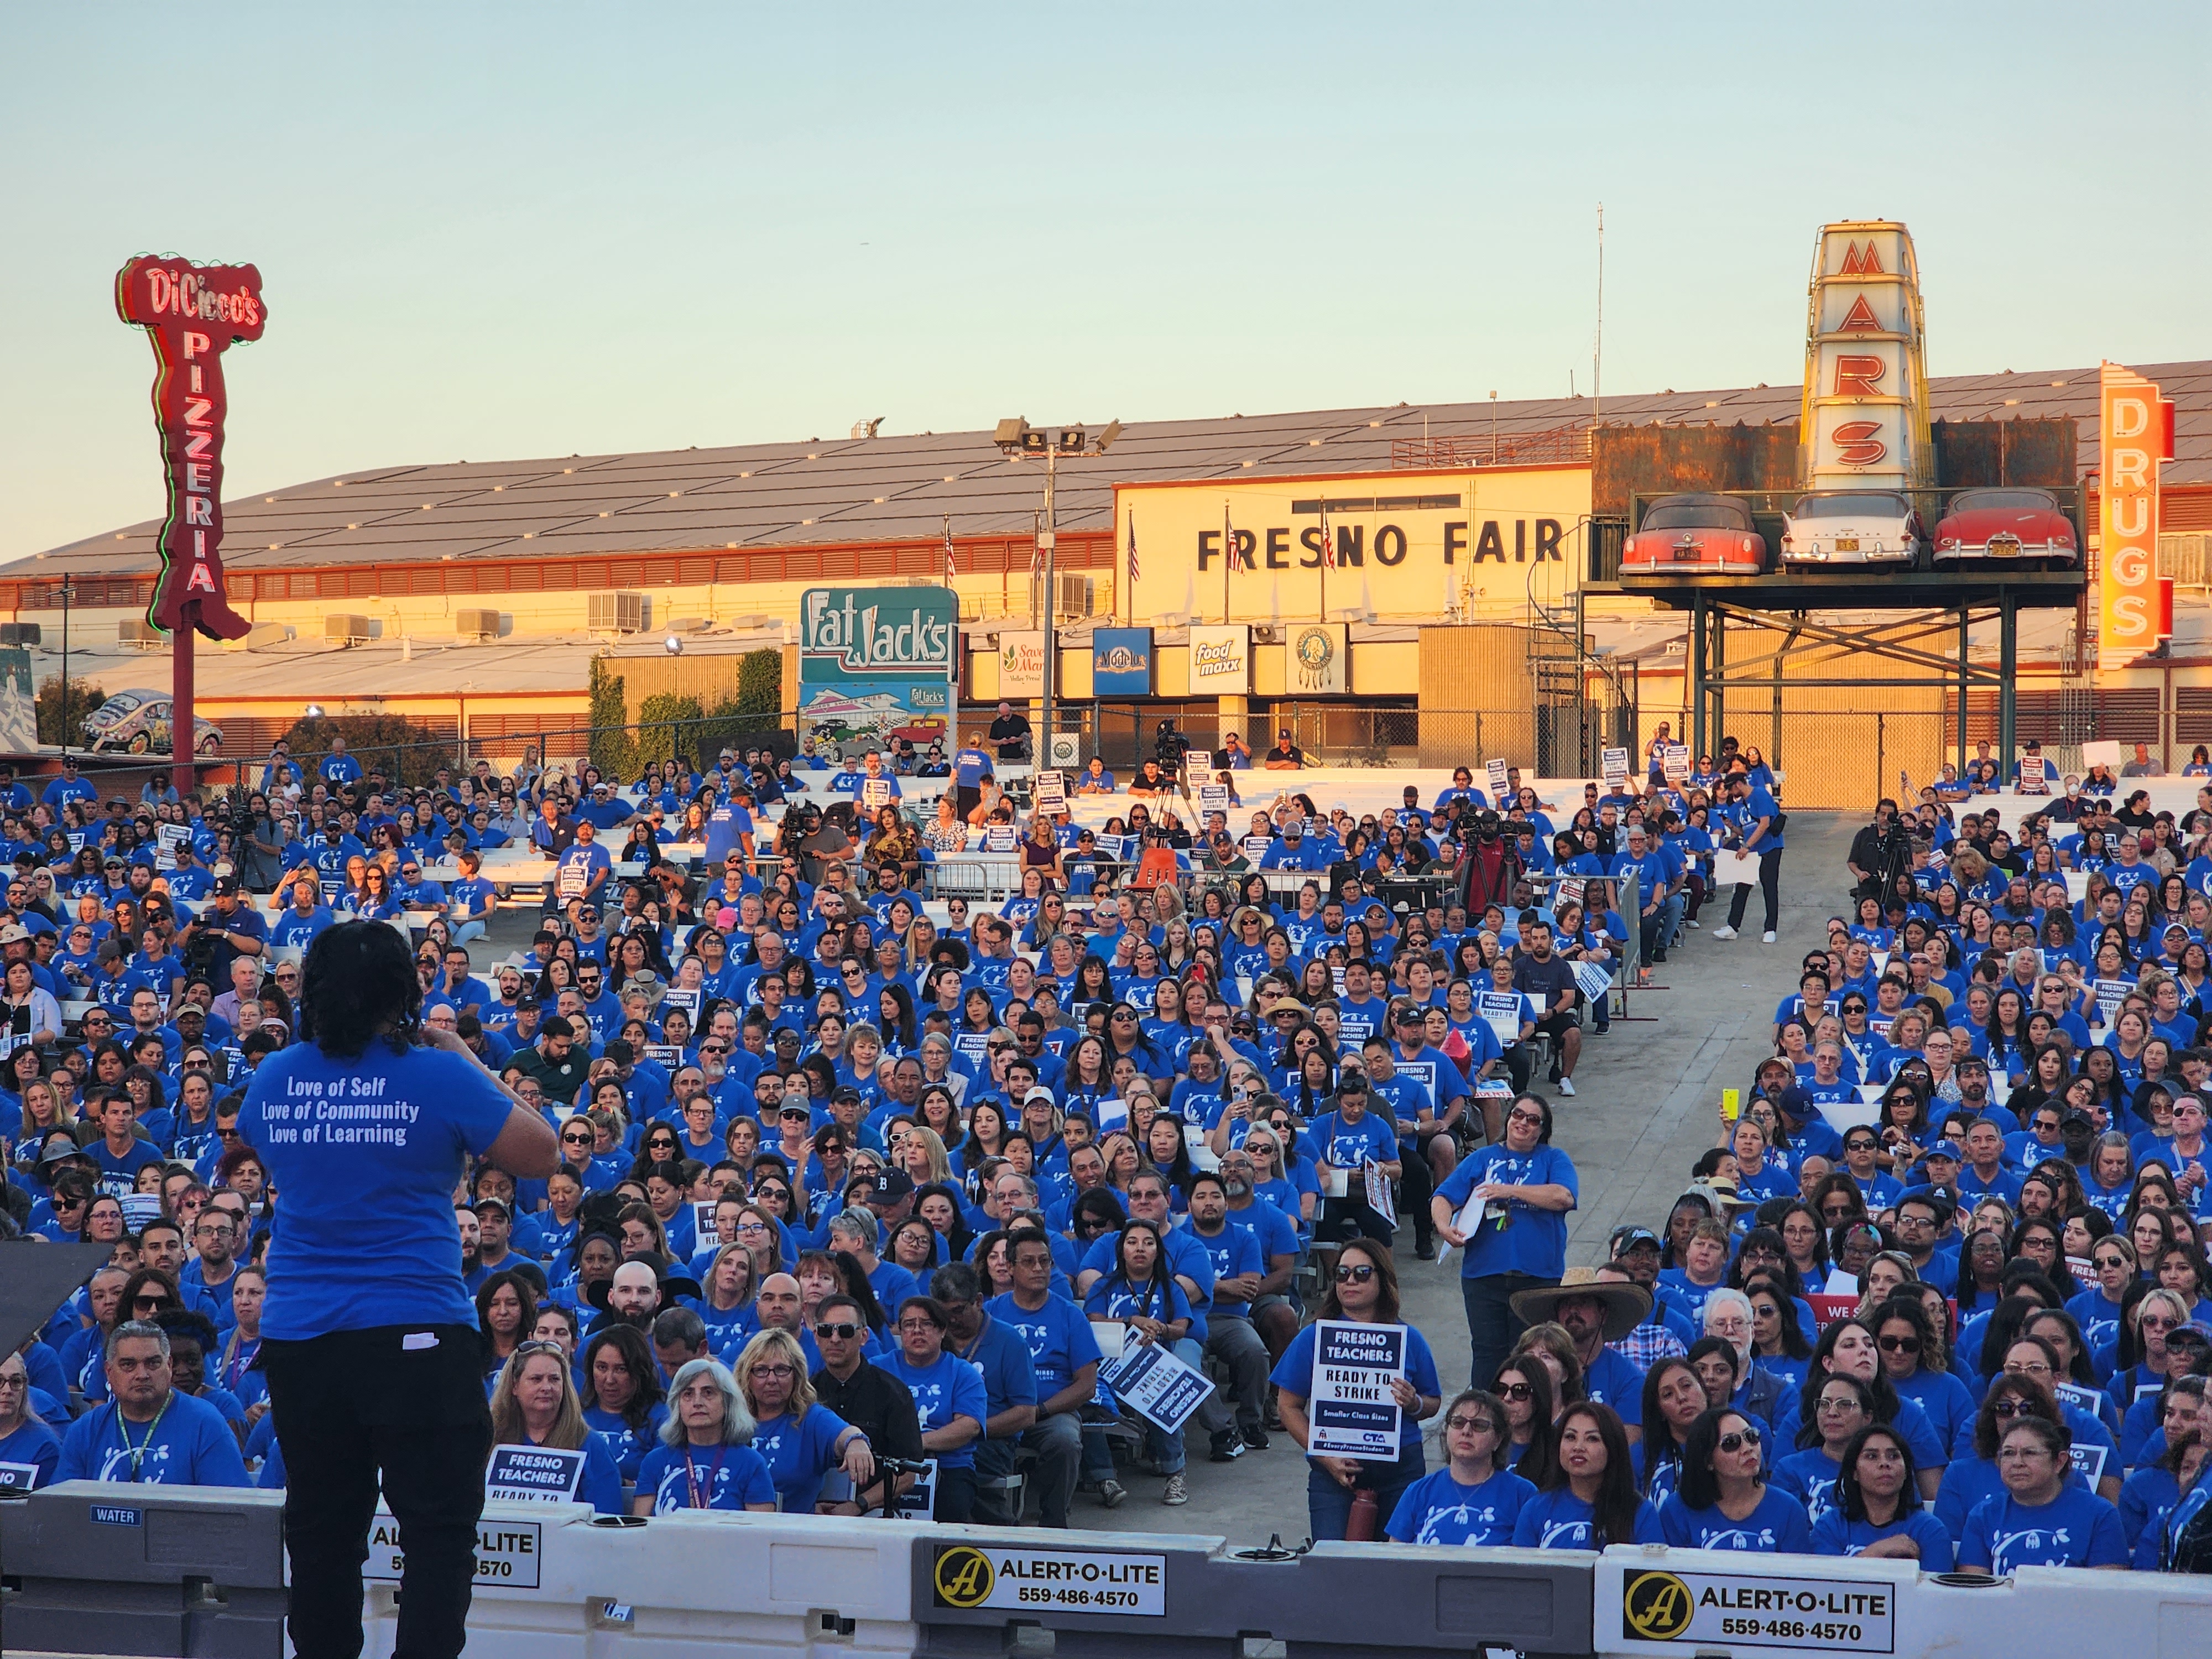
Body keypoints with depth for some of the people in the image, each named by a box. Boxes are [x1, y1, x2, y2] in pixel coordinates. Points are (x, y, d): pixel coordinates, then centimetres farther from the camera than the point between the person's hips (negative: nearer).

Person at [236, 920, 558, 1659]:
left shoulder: (275, 1076, 4)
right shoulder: (438, 1076, -11)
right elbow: (541, 1156, -2)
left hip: (298, 1340, 5)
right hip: (416, 1337, -5)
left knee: (320, 1529, 14)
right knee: (440, 1529, 1)